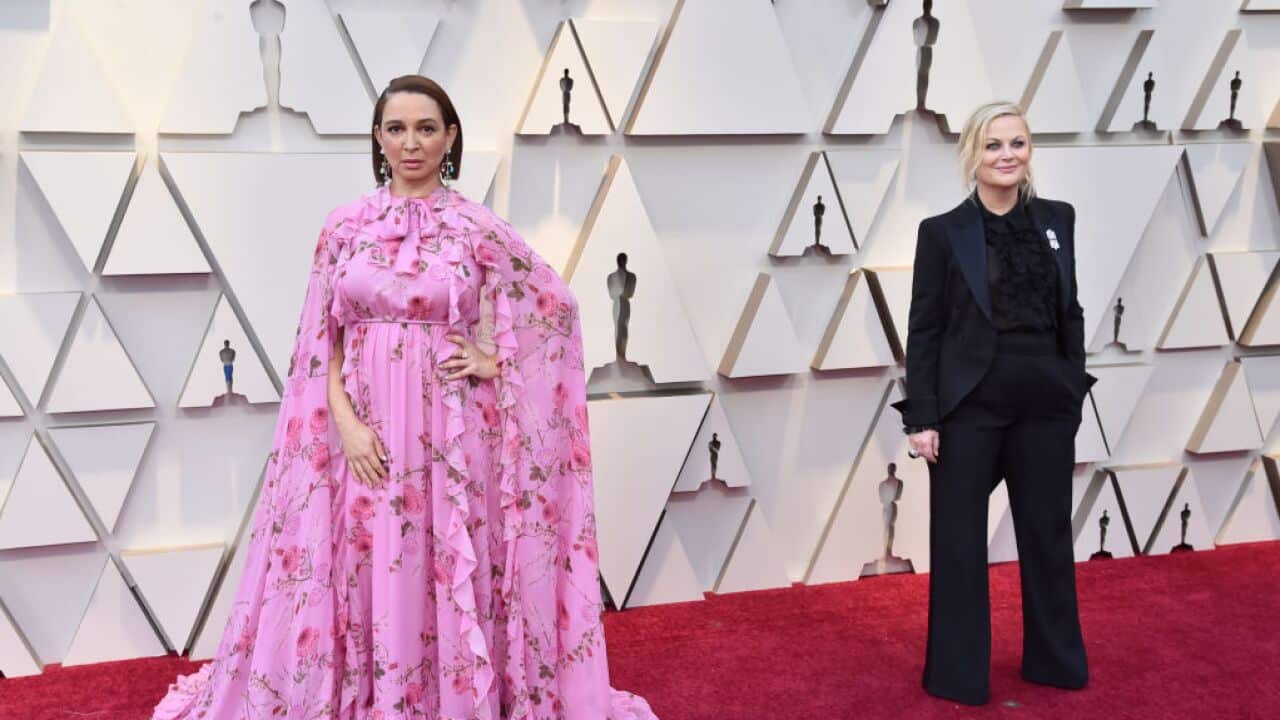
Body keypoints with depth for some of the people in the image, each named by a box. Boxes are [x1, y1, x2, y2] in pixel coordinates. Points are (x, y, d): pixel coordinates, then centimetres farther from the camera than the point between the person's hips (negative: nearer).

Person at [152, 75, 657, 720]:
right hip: (362, 428, 2)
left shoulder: (479, 228, -1)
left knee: (448, 582, 4)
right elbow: (319, 343, 4)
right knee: (362, 576, 7)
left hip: (448, 432, -1)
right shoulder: (345, 226, 3)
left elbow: (556, 305, 7)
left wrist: (493, 362, -4)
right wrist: (345, 422, -8)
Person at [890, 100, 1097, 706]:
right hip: (968, 405, -3)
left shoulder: (1058, 219, 6)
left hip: (1045, 402, 4)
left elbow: (1070, 313, 11)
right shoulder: (943, 232, -5)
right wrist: (921, 416, -9)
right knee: (959, 541, 7)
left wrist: (1074, 390, 9)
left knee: (1048, 532, 15)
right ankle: (959, 673, 22)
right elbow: (923, 329, -5)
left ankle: (1055, 659, 34)